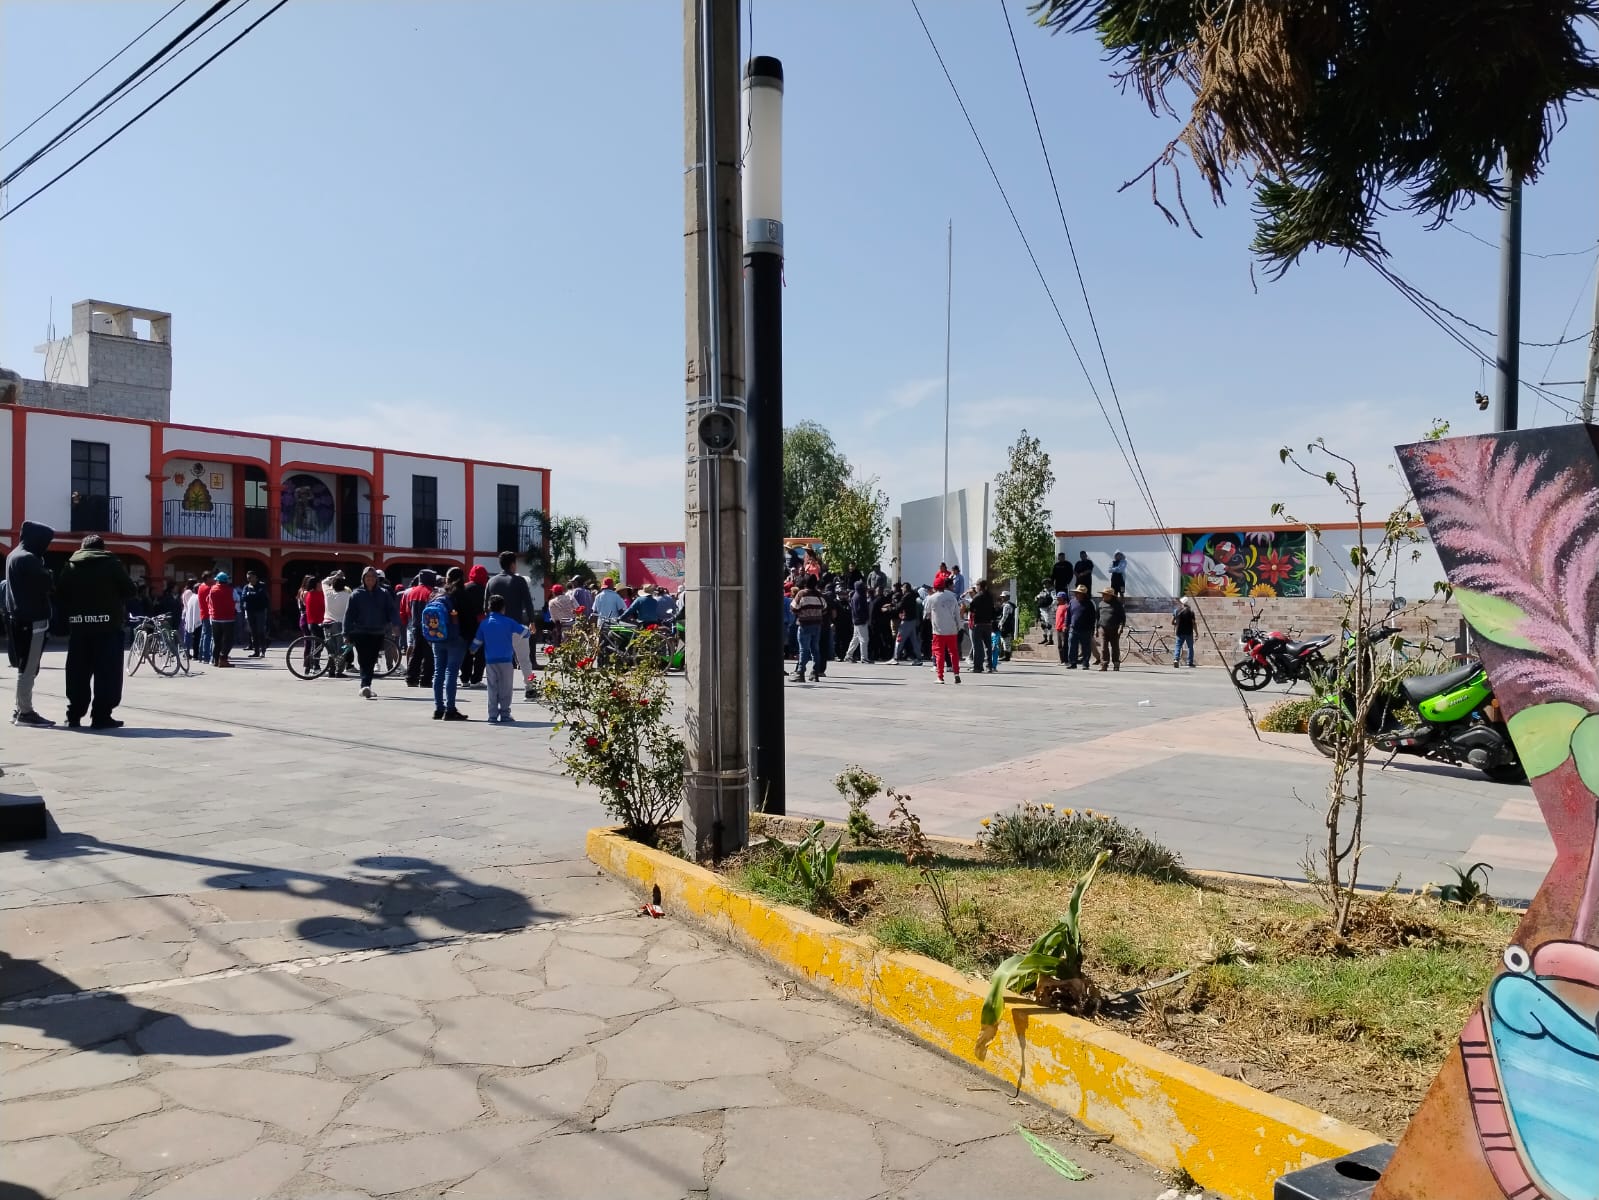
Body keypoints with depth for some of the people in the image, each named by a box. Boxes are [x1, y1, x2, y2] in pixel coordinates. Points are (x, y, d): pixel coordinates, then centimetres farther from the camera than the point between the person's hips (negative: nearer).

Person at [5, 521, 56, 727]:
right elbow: (47, 584, -16)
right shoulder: (27, 559, -16)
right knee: (28, 669, -5)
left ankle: (19, 708, 21)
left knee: (26, 667, 16)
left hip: (20, 618, 10)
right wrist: (49, 573, 2)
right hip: (32, 620, -10)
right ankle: (25, 712, -1)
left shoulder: (14, 556, 15)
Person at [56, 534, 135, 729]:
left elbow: (62, 596, 8)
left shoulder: (70, 566, 11)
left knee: (78, 673, 10)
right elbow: (129, 591, -1)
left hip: (78, 626, 4)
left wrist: (67, 619, 13)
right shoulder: (112, 563, 0)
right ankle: (101, 716, -6)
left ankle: (74, 715, 12)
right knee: (107, 672, -2)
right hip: (108, 625, -4)